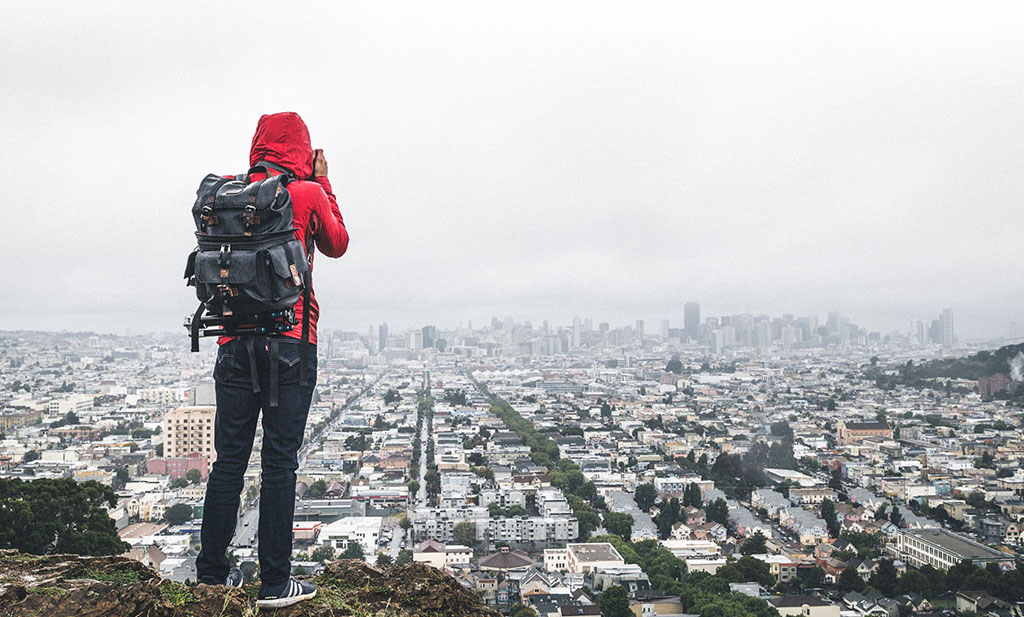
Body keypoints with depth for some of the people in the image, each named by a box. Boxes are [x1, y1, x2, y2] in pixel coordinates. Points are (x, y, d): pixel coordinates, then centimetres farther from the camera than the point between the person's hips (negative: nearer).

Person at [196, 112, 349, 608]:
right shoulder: (309, 194, -3)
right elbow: (337, 245, 13)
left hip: (235, 343, 4)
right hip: (290, 343, -4)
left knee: (229, 458, 12)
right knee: (279, 461, 1)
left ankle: (212, 572, 20)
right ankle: (275, 584, 8)